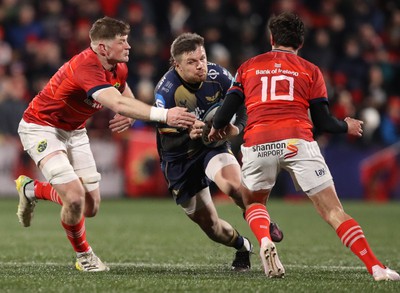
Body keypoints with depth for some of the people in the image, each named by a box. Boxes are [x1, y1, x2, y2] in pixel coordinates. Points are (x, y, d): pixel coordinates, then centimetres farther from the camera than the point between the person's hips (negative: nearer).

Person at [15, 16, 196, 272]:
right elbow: (118, 104, -47)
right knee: (75, 197, -23)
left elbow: (126, 101, 10)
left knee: (91, 207, 5)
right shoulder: (86, 66, -33)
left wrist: (128, 117, -16)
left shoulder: (118, 69, -6)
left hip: (74, 130, 8)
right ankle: (84, 256, 4)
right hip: (42, 127, -8)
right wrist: (164, 115, -55)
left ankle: (31, 189, 32)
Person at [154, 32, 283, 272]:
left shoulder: (218, 76, -16)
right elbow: (165, 136, -23)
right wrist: (189, 135, -44)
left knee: (234, 185, -33)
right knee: (209, 224, 4)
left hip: (214, 145, 1)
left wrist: (237, 127, -21)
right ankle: (243, 247, 37)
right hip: (179, 159, 0)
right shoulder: (167, 90, -24)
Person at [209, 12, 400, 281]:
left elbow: (226, 110, 15)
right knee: (333, 210, 1)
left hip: (257, 145, 1)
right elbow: (323, 122, 12)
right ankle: (376, 268, -10)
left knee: (253, 203, 26)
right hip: (297, 142, -1)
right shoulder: (310, 71, 18)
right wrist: (347, 127, 33)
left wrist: (217, 128, 38)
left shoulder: (248, 67, 21)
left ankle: (265, 241, -5)